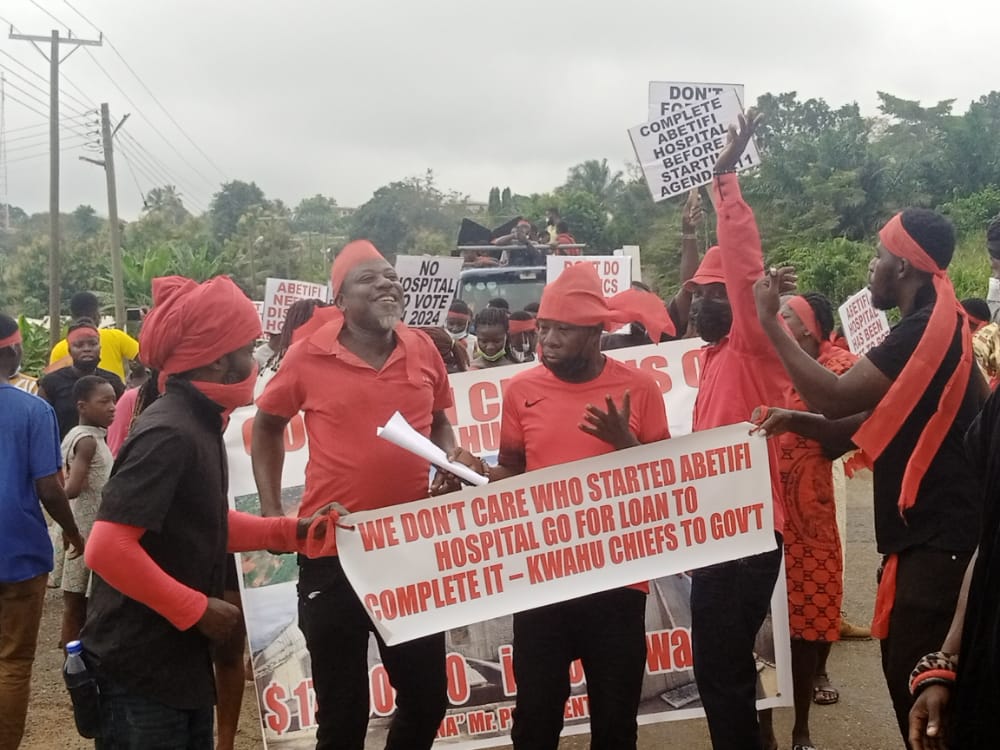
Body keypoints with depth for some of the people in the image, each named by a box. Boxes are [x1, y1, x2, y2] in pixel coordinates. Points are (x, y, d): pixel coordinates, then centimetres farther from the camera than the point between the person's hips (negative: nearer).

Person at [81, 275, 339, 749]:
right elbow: (107, 549, -29)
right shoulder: (170, 433, -23)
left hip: (178, 660, 10)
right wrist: (195, 609, -21)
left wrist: (289, 532, 11)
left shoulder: (195, 423, 8)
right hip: (140, 669, -10)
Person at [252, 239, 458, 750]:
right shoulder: (309, 354, -8)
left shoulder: (423, 351, 1)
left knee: (428, 694, 13)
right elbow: (266, 425, 5)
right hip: (332, 545, -3)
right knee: (341, 705, 11)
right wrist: (271, 510, 0)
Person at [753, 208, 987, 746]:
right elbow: (886, 418, 16)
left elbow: (834, 397, -21)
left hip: (937, 535, -10)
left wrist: (769, 321, -13)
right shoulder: (935, 325, 14)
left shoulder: (926, 328, -18)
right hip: (931, 528, 10)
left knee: (918, 681, -3)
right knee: (909, 669, 18)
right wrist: (805, 422, 4)